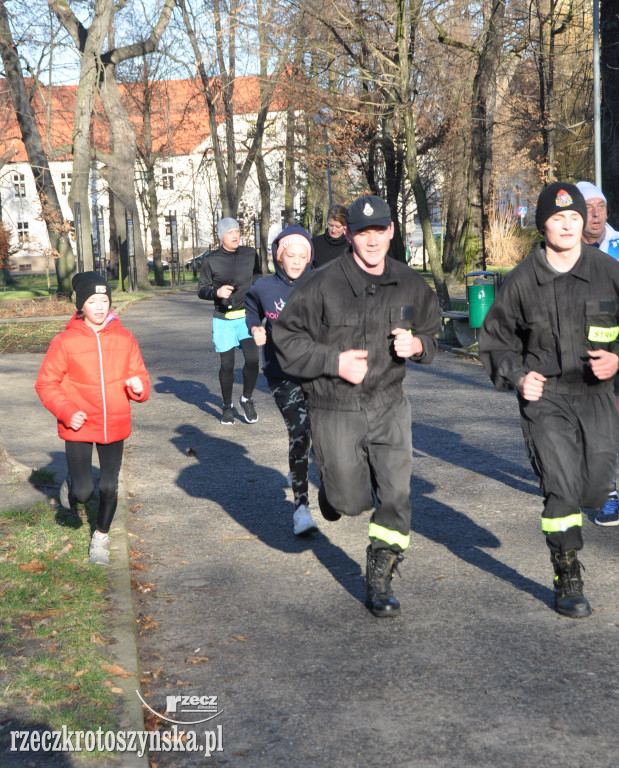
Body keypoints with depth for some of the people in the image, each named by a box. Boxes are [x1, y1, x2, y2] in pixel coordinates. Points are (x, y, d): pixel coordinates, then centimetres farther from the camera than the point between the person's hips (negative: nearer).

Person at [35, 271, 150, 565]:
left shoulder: (124, 339, -3)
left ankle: (101, 537, 33)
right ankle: (71, 486, 32)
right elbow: (46, 383, -5)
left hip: (115, 426, 2)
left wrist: (138, 386, -17)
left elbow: (139, 374, 6)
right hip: (78, 427, -2)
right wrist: (66, 412, -18)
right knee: (83, 492, -5)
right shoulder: (65, 341, -11)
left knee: (109, 487, 9)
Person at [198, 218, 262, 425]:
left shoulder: (250, 254, 6)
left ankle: (247, 399, 10)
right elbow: (202, 290, 2)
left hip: (247, 316, 1)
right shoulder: (211, 260, 0)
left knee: (253, 359, -14)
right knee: (226, 365, 3)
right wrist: (216, 292, -18)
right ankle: (227, 406, 23)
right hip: (223, 319, -1)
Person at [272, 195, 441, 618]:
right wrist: (334, 361, -19)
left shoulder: (410, 285, 2)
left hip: (388, 405, 3)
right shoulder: (322, 285, -11)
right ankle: (333, 491, 44)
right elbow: (286, 341, -7)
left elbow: (432, 332, 17)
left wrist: (417, 344, -7)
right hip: (335, 410, -2)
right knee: (351, 501, 5)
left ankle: (380, 581, 10)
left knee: (397, 495, -6)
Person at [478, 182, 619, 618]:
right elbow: (496, 337, 11)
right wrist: (516, 377, -4)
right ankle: (568, 582, 4)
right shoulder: (522, 280, 0)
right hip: (544, 395, -2)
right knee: (561, 487, -11)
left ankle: (569, 505, 39)